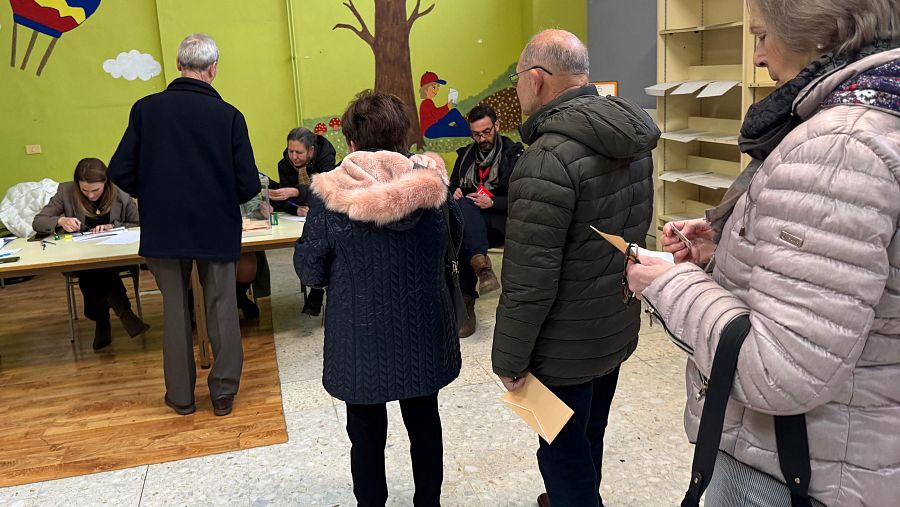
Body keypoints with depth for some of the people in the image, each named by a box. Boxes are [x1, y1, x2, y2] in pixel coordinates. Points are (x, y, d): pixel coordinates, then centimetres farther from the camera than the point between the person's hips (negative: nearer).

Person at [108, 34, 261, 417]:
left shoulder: (146, 109, -6)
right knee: (221, 307, 13)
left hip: (162, 228, 2)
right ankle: (223, 392, 21)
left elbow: (121, 171, -6)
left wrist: (154, 196, 12)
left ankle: (181, 395, 25)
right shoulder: (229, 116, -10)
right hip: (217, 228, -1)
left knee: (175, 308, 15)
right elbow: (249, 185, -11)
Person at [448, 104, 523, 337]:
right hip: (471, 222, 3)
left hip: (500, 224, -3)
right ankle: (481, 264, -52)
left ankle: (466, 302, -38)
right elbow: (452, 187, 25)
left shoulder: (514, 154, 3)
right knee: (464, 205, -35)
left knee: (465, 237, -36)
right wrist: (454, 193, -1)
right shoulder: (465, 155, 17)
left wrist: (492, 202, -18)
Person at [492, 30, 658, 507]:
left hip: (567, 345, -8)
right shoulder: (632, 141, 1)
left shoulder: (549, 159, -26)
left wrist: (508, 359, -15)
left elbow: (530, 279, -26)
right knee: (589, 436, 26)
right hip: (619, 326, 9)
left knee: (563, 453, 10)